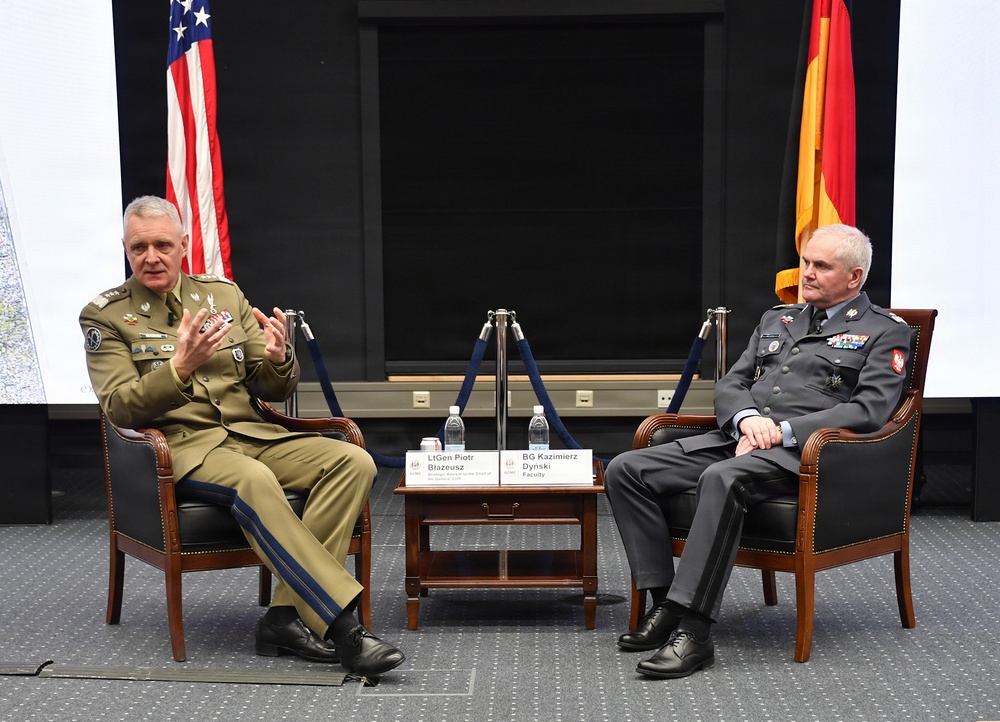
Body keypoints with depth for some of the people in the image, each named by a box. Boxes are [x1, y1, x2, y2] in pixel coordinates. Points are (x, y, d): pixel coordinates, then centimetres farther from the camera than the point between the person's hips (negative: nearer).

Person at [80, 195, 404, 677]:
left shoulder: (224, 294, 15)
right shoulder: (104, 316, 4)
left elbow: (273, 391, 15)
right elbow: (119, 409, -7)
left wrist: (277, 359, -11)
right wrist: (180, 367, -24)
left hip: (249, 434, 5)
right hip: (178, 446, -5)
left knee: (354, 462, -20)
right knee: (253, 480, -38)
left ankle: (286, 615, -25)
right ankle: (341, 627, -39)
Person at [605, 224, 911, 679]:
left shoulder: (884, 332, 6)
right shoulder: (776, 320, 26)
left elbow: (869, 410, -8)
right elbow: (729, 384, 20)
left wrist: (783, 431, -16)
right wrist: (747, 417, -5)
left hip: (801, 452, -7)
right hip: (740, 437, 7)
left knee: (722, 479, -39)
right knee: (625, 470, -12)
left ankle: (693, 630, -38)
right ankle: (665, 603, -11)